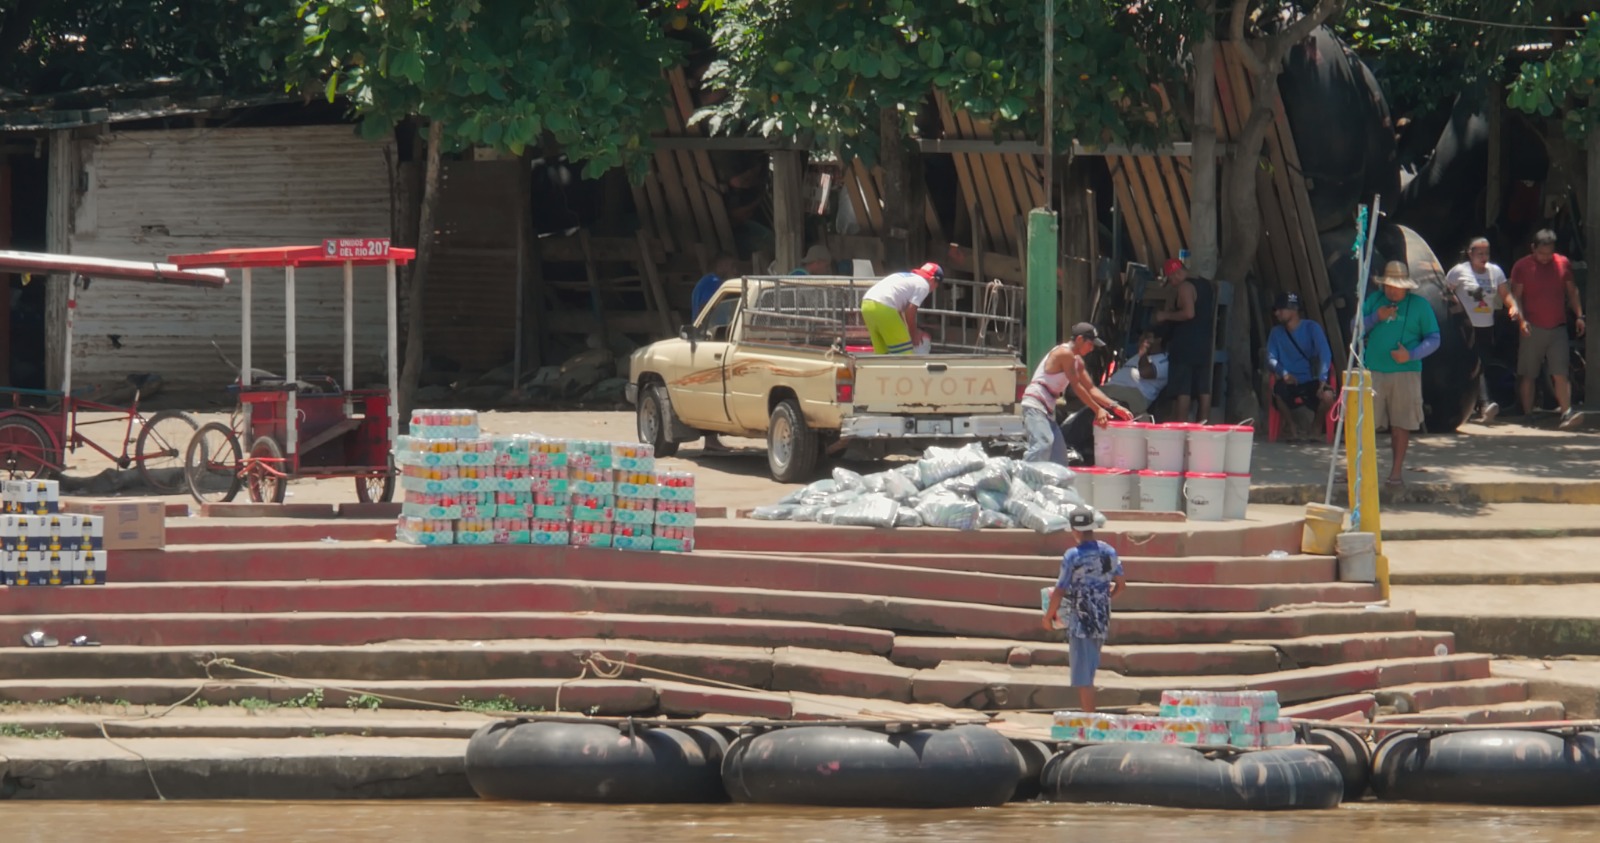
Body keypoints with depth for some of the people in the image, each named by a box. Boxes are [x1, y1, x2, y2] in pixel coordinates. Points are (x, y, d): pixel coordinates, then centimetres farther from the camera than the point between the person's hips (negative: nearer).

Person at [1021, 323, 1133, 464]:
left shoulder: (1077, 361, 17)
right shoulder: (1065, 353, -14)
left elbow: (1091, 388, 20)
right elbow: (1076, 387, -14)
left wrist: (1114, 406, 11)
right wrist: (1098, 410, -11)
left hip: (1047, 408, 11)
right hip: (1035, 404, -11)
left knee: (1058, 454, 10)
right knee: (1043, 443, -29)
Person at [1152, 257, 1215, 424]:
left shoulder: (1185, 287, -12)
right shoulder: (1206, 284, 14)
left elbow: (1189, 313, -25)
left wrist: (1166, 316, -11)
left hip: (1186, 345, -8)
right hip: (1205, 344, 8)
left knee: (1182, 390, -6)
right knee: (1204, 388, 8)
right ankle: (1204, 422, 7)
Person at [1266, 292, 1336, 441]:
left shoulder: (1311, 328, -2)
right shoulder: (1277, 332, 6)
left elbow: (1325, 354, -12)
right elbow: (1271, 359, -1)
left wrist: (1322, 380, -26)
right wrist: (1284, 373, -23)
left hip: (1310, 381, -1)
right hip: (1289, 383, 1)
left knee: (1327, 396, -33)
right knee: (1278, 391, -36)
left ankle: (1313, 427, 2)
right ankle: (1292, 426, -3)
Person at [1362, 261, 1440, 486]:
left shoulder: (1419, 305, 4)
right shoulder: (1374, 301, 13)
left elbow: (1434, 340, 3)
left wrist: (1411, 355, -13)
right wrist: (1375, 318, -7)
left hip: (1405, 373, -2)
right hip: (1373, 372, 2)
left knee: (1401, 424, 0)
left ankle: (1397, 470, 9)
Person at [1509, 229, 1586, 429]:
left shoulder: (1563, 263, 8)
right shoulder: (1522, 266, -1)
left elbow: (1572, 291, 16)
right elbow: (1515, 296, -2)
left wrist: (1579, 315, 7)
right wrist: (1521, 320, -15)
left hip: (1557, 328, 1)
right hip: (1532, 329, -1)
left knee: (1561, 374, -8)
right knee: (1527, 375, 3)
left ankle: (1567, 414, -15)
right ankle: (1528, 415, 10)